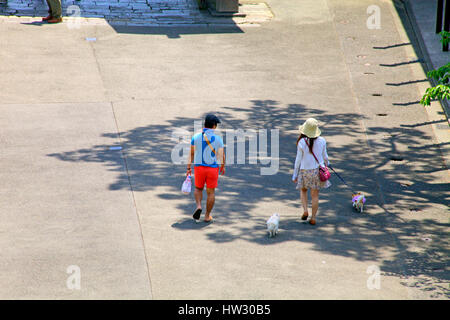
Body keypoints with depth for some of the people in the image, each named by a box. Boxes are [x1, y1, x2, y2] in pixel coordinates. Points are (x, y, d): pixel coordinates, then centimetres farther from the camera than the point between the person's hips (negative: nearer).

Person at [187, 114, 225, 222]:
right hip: (213, 168, -1)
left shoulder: (196, 137, -4)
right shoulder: (218, 139, -7)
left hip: (199, 167, 1)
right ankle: (207, 216, 13)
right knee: (211, 192, 10)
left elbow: (191, 154, 0)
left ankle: (198, 206, -3)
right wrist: (223, 167, 13)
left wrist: (189, 168, 8)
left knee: (198, 188, 21)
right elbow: (221, 155, -4)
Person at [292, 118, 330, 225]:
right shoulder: (321, 141, -8)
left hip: (305, 171, -1)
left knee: (303, 190, 24)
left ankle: (305, 210, 8)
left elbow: (298, 160, -9)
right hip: (317, 170, 1)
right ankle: (313, 218, 13)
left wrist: (295, 175, 1)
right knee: (315, 195, 10)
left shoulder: (302, 142, -15)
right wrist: (327, 163, 29)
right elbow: (324, 156, 5)